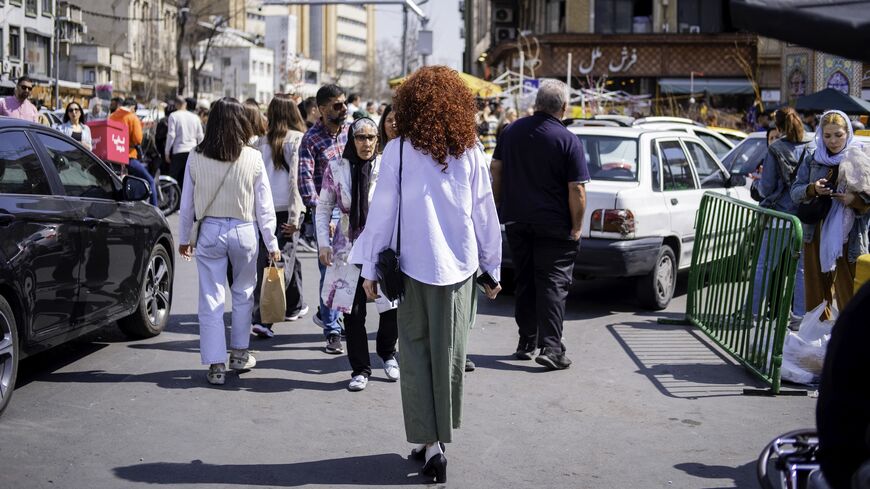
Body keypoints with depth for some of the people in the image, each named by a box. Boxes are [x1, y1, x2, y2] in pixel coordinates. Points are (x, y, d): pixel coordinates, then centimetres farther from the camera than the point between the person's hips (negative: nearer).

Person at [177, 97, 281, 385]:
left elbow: (187, 204, 3)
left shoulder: (196, 158, -4)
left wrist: (184, 238, 15)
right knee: (243, 293, 19)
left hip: (210, 232, 0)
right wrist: (272, 243, 5)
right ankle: (239, 354, 29)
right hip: (244, 231, 0)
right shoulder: (253, 159, -7)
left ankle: (216, 365, 5)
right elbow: (264, 206, -3)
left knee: (211, 299, 5)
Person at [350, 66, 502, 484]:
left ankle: (429, 441, 1)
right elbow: (485, 213, 4)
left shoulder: (398, 151, -7)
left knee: (417, 354, 7)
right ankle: (440, 436, 22)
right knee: (450, 354, 12)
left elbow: (382, 211, -5)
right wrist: (492, 266, 14)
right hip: (461, 266, 2)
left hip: (415, 265, -2)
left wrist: (370, 268, 4)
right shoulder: (470, 152, -1)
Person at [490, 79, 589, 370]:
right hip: (554, 226, -5)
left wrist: (499, 206, 19)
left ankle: (526, 343, 19)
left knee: (525, 281, 15)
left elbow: (496, 169, 11)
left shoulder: (512, 131, 4)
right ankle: (551, 348, -9)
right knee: (553, 284, -1)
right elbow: (577, 190, -14)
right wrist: (577, 227, -6)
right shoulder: (568, 141, -12)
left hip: (516, 221, 5)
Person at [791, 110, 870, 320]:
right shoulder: (812, 160, 9)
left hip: (848, 238, -3)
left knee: (848, 294, -7)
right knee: (816, 292, 9)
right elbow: (795, 191, 6)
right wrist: (812, 189, -13)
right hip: (816, 235, 3)